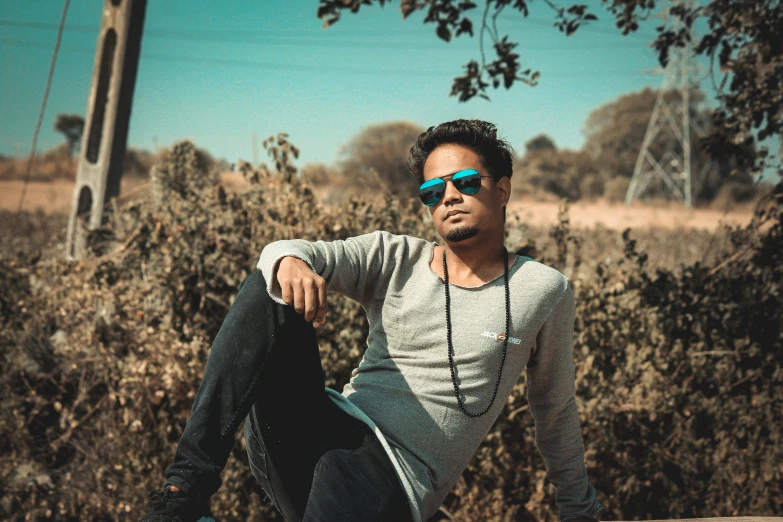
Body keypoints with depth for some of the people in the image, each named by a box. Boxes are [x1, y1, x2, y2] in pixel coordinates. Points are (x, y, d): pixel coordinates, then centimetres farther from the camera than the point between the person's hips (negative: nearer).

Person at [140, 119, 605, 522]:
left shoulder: (543, 291, 6)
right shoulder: (393, 260, 10)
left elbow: (556, 409, 18)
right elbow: (281, 253, -5)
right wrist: (290, 262, -31)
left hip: (396, 478, -4)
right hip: (330, 431, 4)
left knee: (343, 470, -42)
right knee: (269, 291, -19)